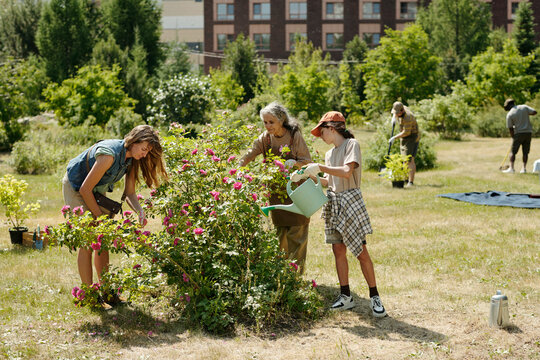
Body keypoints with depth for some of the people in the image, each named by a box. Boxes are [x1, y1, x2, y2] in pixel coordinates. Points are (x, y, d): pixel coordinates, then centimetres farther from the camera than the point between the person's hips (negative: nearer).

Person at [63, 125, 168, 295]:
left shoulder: (131, 159, -11)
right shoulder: (109, 154, -35)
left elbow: (129, 193, -7)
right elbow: (85, 189, -30)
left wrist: (140, 212, -27)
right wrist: (99, 216, -20)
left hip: (97, 189, 8)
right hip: (76, 187, -8)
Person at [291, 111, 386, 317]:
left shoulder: (351, 145, -7)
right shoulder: (330, 154, 16)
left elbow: (347, 172, -20)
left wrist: (319, 168, -19)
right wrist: (308, 176, 8)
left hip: (350, 201, -7)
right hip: (333, 202, 7)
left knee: (361, 252, -6)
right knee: (338, 250, 5)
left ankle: (374, 297, 2)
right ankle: (346, 296, 13)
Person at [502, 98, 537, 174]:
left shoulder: (509, 114, -5)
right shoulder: (524, 107, 2)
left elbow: (510, 128, -4)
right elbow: (534, 112, 0)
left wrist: (513, 137, 9)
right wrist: (526, 114, 14)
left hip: (518, 133, -4)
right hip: (528, 132, 4)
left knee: (513, 151, 2)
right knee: (525, 152, 10)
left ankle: (511, 168, -8)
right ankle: (524, 168, 5)